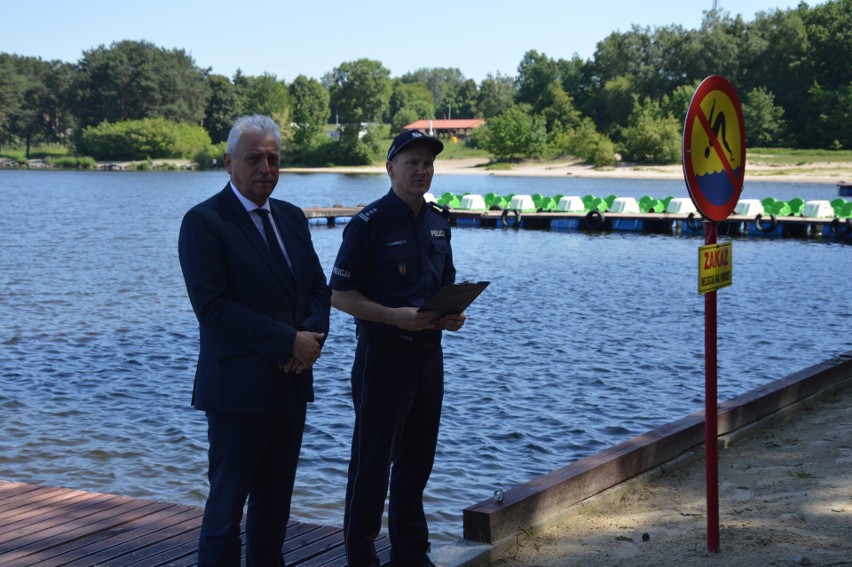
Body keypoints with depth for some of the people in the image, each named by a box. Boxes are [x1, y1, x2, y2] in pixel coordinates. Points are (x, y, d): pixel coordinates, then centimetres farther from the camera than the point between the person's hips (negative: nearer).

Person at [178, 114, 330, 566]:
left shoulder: (291, 217, 12)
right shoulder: (204, 222, -11)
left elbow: (318, 287, 14)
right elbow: (212, 307, -18)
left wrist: (313, 334, -8)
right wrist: (289, 342, -18)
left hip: (291, 384, 7)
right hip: (239, 388, -7)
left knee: (275, 503, 14)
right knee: (227, 504, 0)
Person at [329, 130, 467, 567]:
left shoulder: (438, 221, 9)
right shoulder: (369, 223, -12)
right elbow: (340, 294, -12)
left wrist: (452, 314, -2)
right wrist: (394, 316, -23)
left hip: (429, 355, 7)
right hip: (383, 355, -7)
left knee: (417, 463, 15)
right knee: (372, 464, 1)